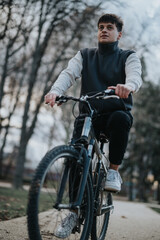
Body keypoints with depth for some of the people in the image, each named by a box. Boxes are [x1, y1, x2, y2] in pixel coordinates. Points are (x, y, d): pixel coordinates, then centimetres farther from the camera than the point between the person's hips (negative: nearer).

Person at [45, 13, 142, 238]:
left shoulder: (128, 57, 10)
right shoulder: (85, 55, 16)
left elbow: (135, 75, -13)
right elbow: (69, 73, -4)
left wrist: (128, 86, -40)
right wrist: (55, 91, -27)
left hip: (116, 113, -2)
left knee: (120, 118, -38)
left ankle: (114, 171, -17)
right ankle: (75, 210, 1)